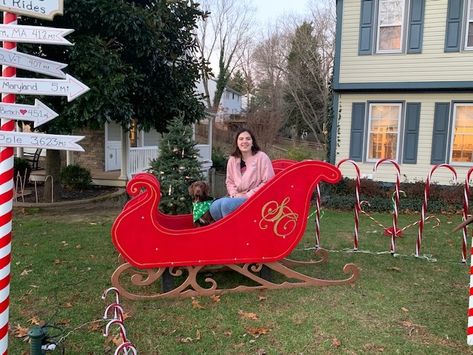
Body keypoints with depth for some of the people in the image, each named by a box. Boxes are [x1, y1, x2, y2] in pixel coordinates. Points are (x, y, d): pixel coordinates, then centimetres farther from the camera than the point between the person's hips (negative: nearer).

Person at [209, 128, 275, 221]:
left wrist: (249, 195, -14)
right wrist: (234, 194, -5)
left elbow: (268, 182, -10)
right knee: (214, 207, -20)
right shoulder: (232, 159, 10)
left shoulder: (261, 157, -6)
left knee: (227, 204, -29)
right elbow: (229, 181, 16)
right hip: (237, 197, 6)